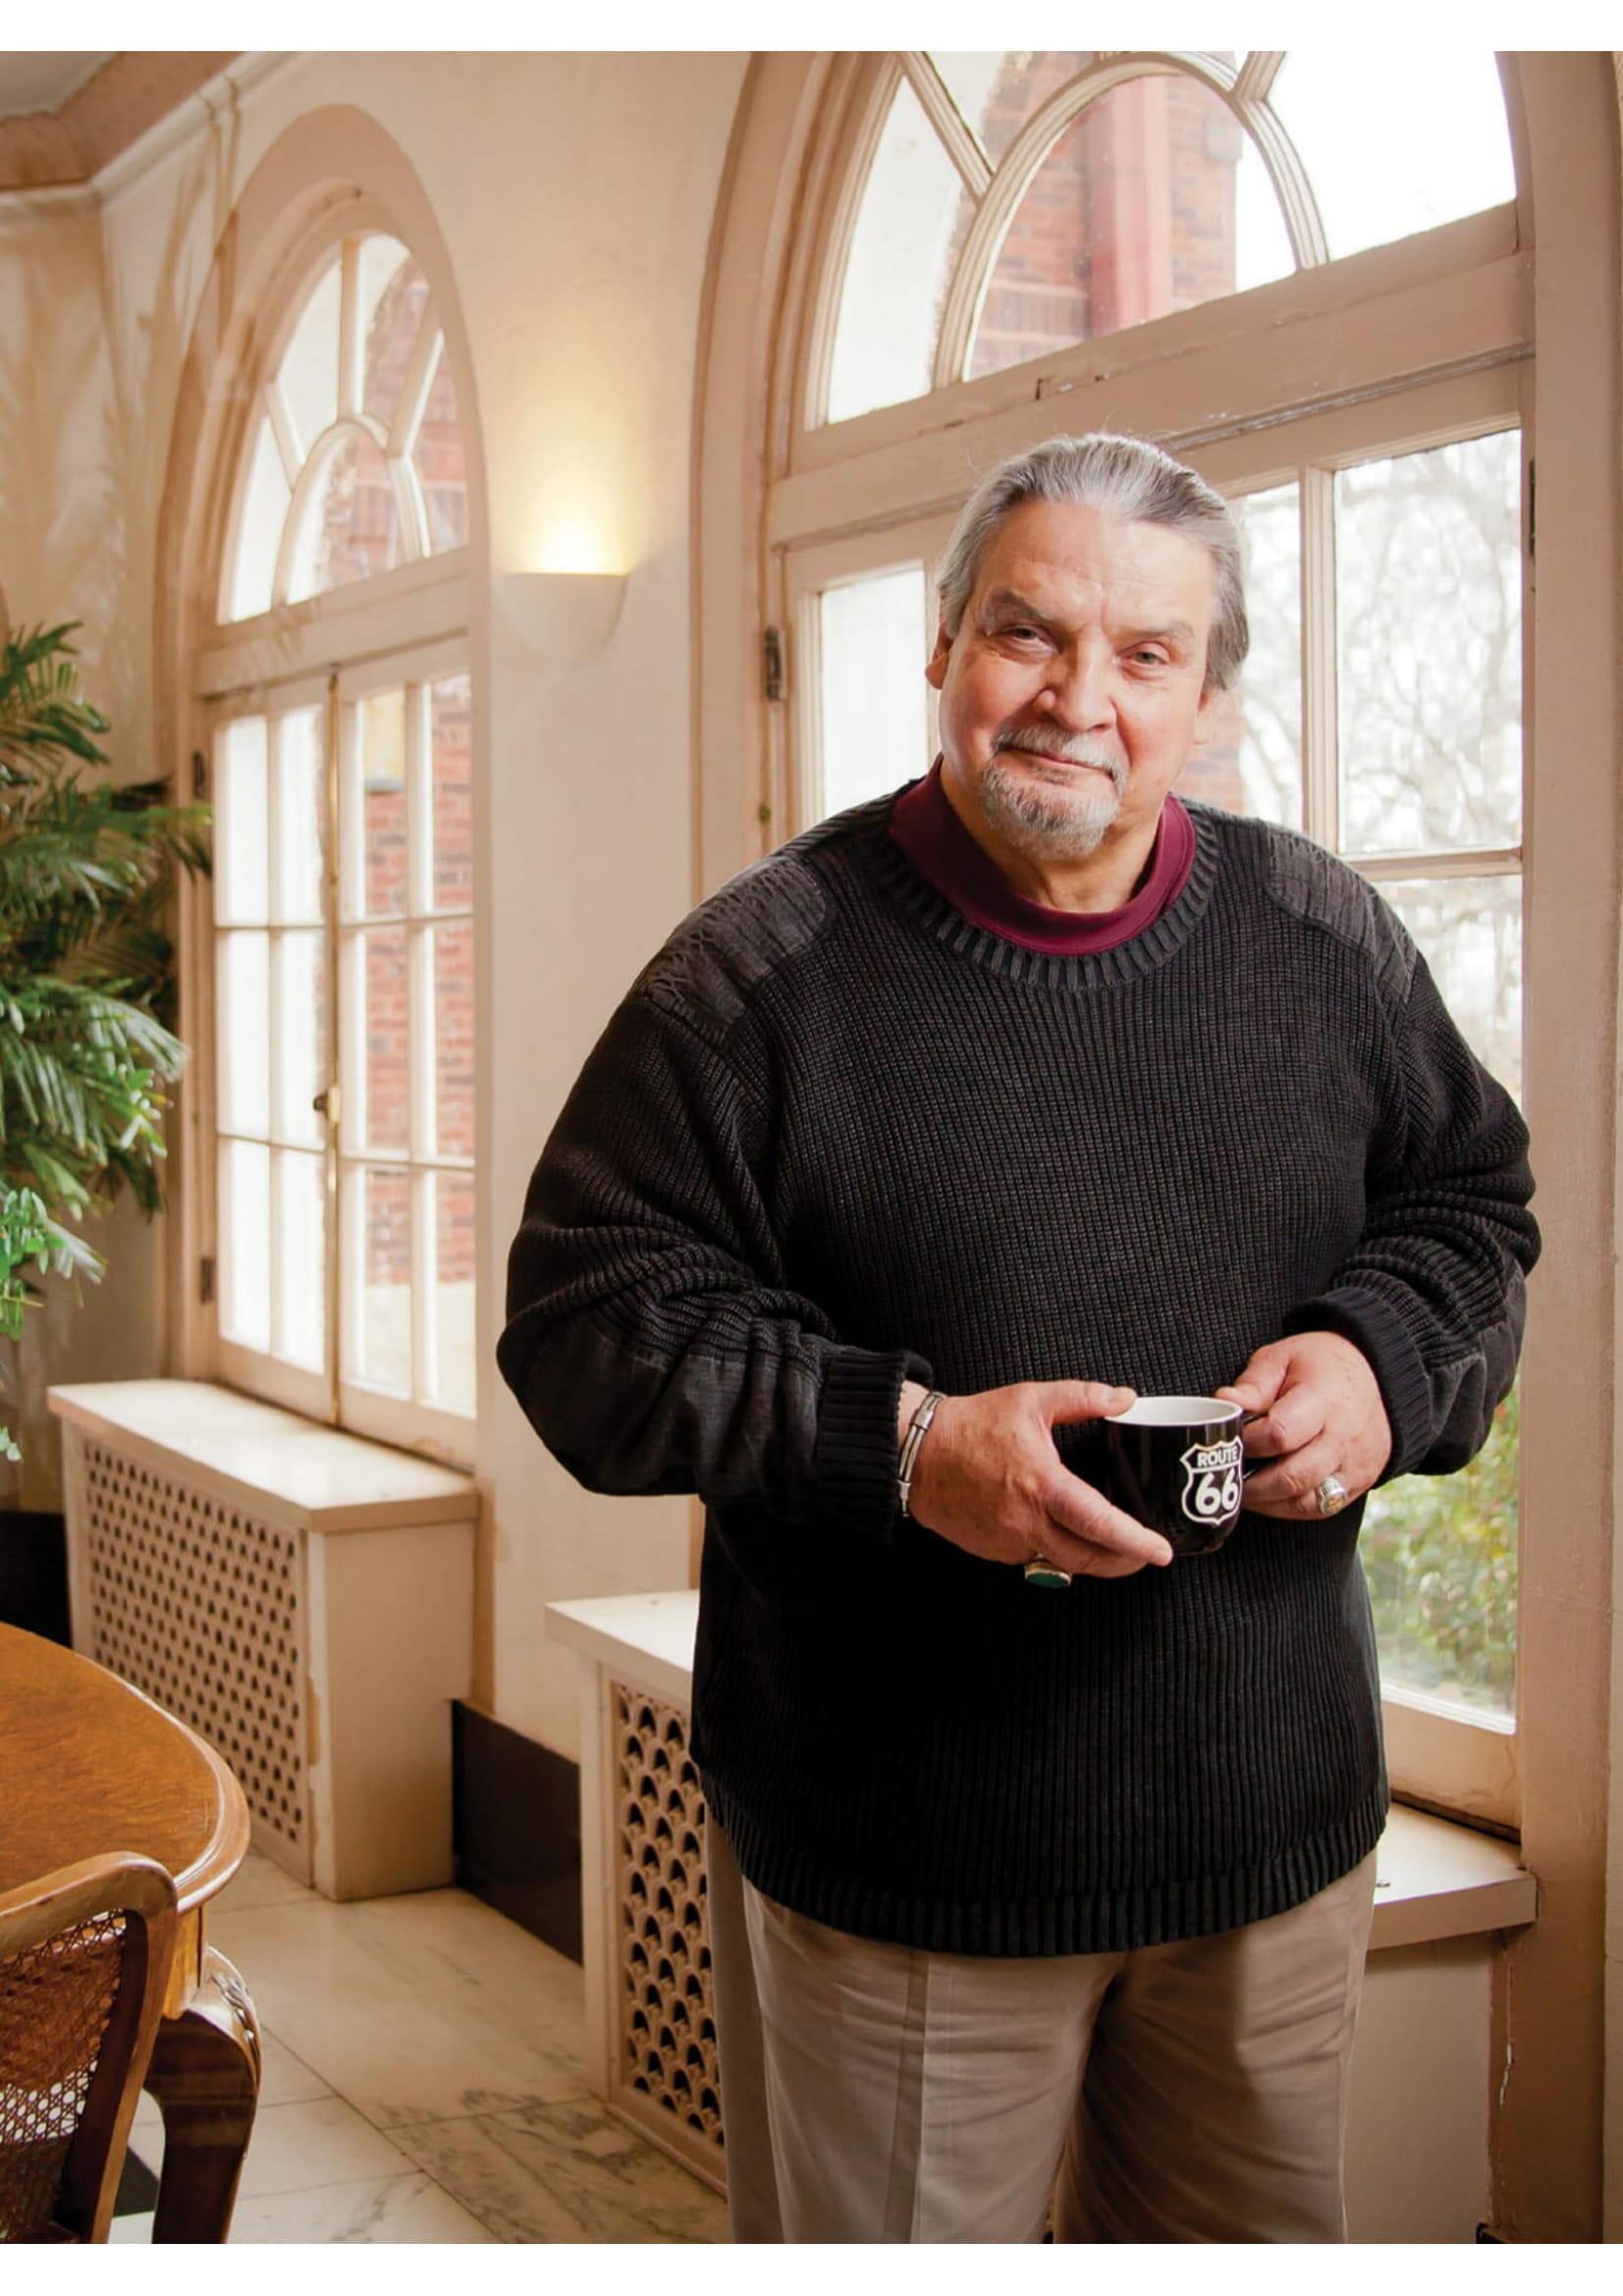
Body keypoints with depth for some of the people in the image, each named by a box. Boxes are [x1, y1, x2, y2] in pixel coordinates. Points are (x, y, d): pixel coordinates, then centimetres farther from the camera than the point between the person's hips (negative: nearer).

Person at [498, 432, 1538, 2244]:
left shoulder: (1328, 940, 4)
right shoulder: (763, 967, -9)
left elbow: (1472, 1204, 14)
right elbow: (591, 1314, -9)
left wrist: (1380, 1360, -9)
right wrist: (896, 1442, -23)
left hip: (1279, 1822, 4)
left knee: (1257, 2231, 20)